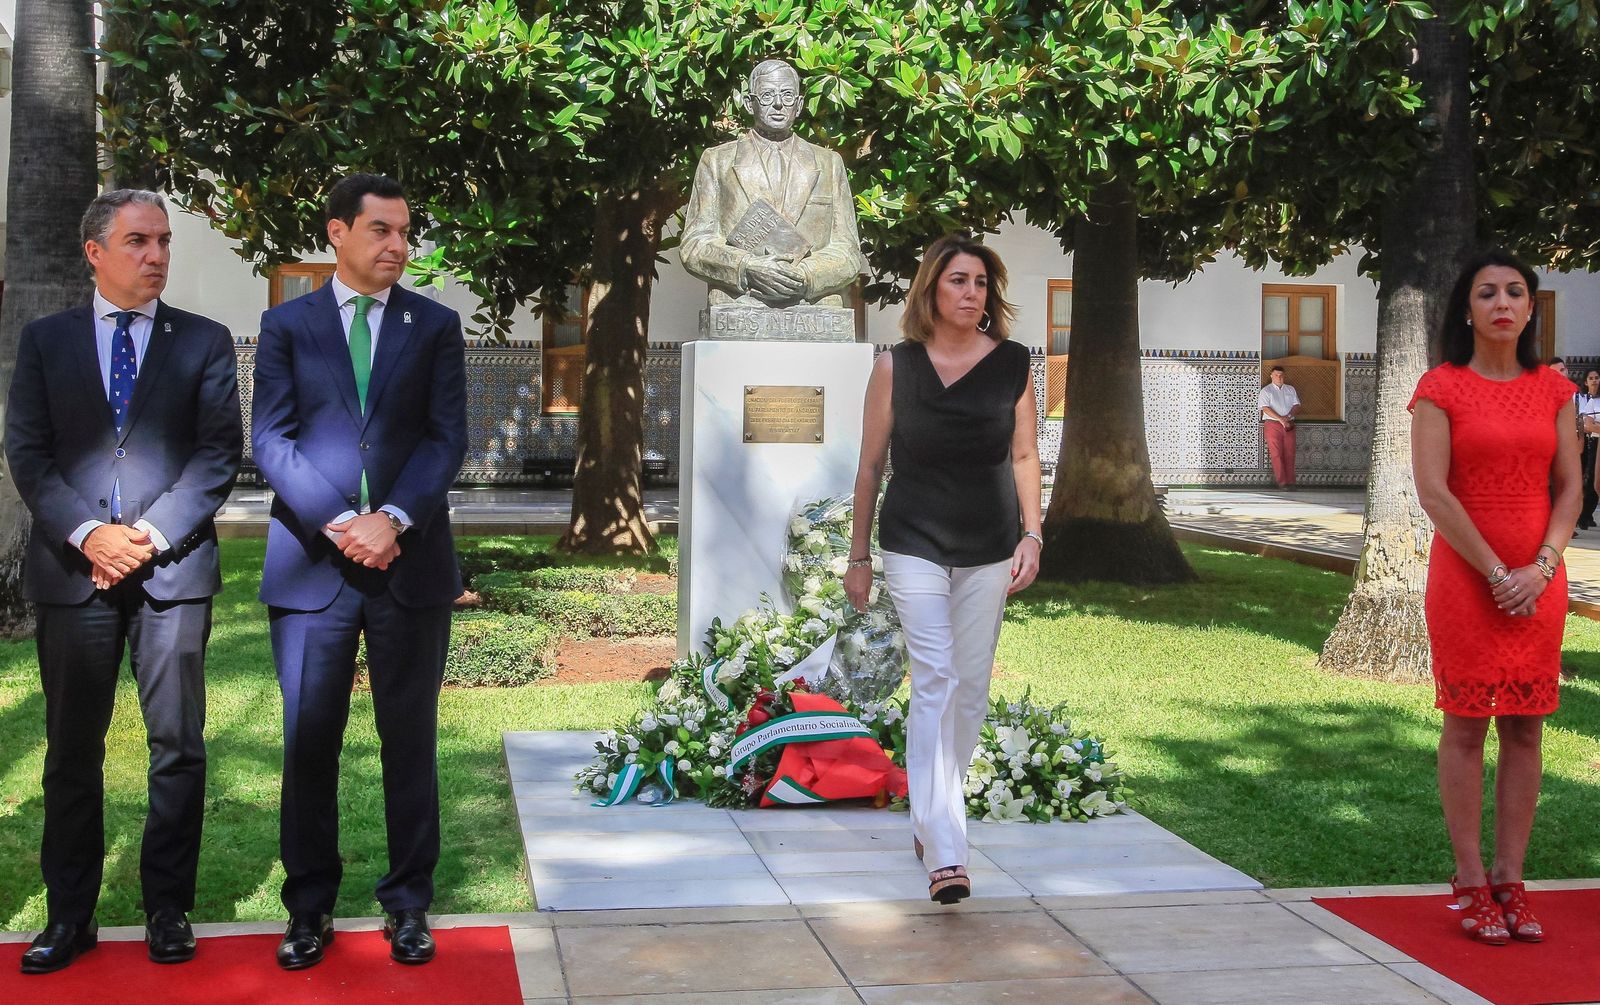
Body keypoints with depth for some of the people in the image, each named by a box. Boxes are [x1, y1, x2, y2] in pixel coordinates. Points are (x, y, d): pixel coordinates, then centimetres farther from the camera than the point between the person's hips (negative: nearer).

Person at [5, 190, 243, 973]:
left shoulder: (205, 342, 7)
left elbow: (220, 452, 0)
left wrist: (152, 534, -11)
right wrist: (85, 534, -11)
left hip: (173, 568, -1)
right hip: (72, 569, 1)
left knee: (178, 746, 2)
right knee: (72, 748, 7)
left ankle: (168, 908, 13)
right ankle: (69, 914, 16)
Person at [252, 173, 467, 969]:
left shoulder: (435, 326, 10)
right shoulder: (286, 325, 8)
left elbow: (447, 437, 2)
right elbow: (271, 440, -1)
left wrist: (393, 519, -13)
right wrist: (338, 524, -13)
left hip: (410, 558, 1)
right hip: (311, 563, 0)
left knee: (410, 738, 5)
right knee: (308, 739, 2)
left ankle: (408, 904, 15)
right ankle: (309, 908, 14)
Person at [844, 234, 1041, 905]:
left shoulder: (1013, 364, 1)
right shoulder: (895, 368, -4)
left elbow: (1024, 457, 7)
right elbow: (870, 465, 2)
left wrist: (1032, 534, -5)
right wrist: (858, 556, 5)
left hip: (989, 549, 3)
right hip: (914, 546, -3)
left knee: (971, 687, 8)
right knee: (935, 683, -13)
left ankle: (932, 819, 28)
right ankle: (946, 855, -18)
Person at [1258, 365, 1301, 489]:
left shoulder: (1290, 389, 15)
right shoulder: (1266, 391, 2)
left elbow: (1297, 405, 9)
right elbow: (1265, 408, -10)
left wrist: (1288, 416, -11)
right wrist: (1280, 419, -19)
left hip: (1289, 425, 3)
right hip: (1272, 424, -3)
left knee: (1289, 454, 0)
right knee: (1276, 454, -7)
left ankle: (1290, 482, 2)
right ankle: (1281, 481, -7)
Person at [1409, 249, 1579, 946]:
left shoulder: (1552, 390, 9)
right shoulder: (1441, 389, -2)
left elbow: (1570, 485, 6)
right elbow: (1432, 491, -10)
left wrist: (1542, 566, -9)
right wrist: (1495, 572, -13)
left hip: (1537, 582, 4)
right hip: (1464, 576, -4)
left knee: (1525, 730, 5)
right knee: (1465, 727, 0)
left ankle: (1510, 879, 13)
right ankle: (1471, 883, 7)